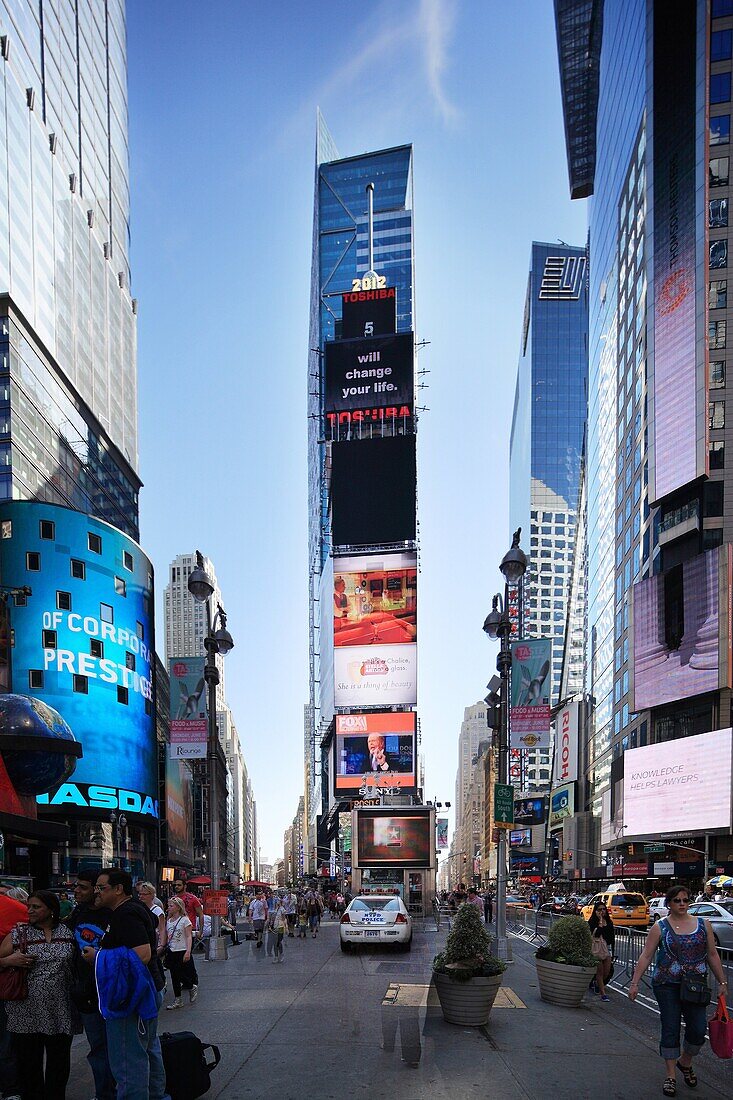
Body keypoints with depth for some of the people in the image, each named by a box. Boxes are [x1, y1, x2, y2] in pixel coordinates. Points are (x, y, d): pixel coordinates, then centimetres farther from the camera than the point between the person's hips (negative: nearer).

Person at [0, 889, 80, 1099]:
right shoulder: (18, 934, 2)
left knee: (59, 1066, 9)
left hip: (60, 1013, 1)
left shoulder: (68, 933, 5)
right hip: (26, 1013, -1)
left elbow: (78, 964, 14)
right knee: (28, 1065, 4)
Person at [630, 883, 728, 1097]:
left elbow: (712, 955, 12)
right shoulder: (660, 927, -2)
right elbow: (646, 956, -3)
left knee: (698, 1029, -2)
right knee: (670, 1031, 2)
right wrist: (635, 983, -8)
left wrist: (722, 982, 10)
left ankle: (685, 1063, 27)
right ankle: (671, 1076, 15)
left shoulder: (703, 925, 5)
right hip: (667, 985, -2)